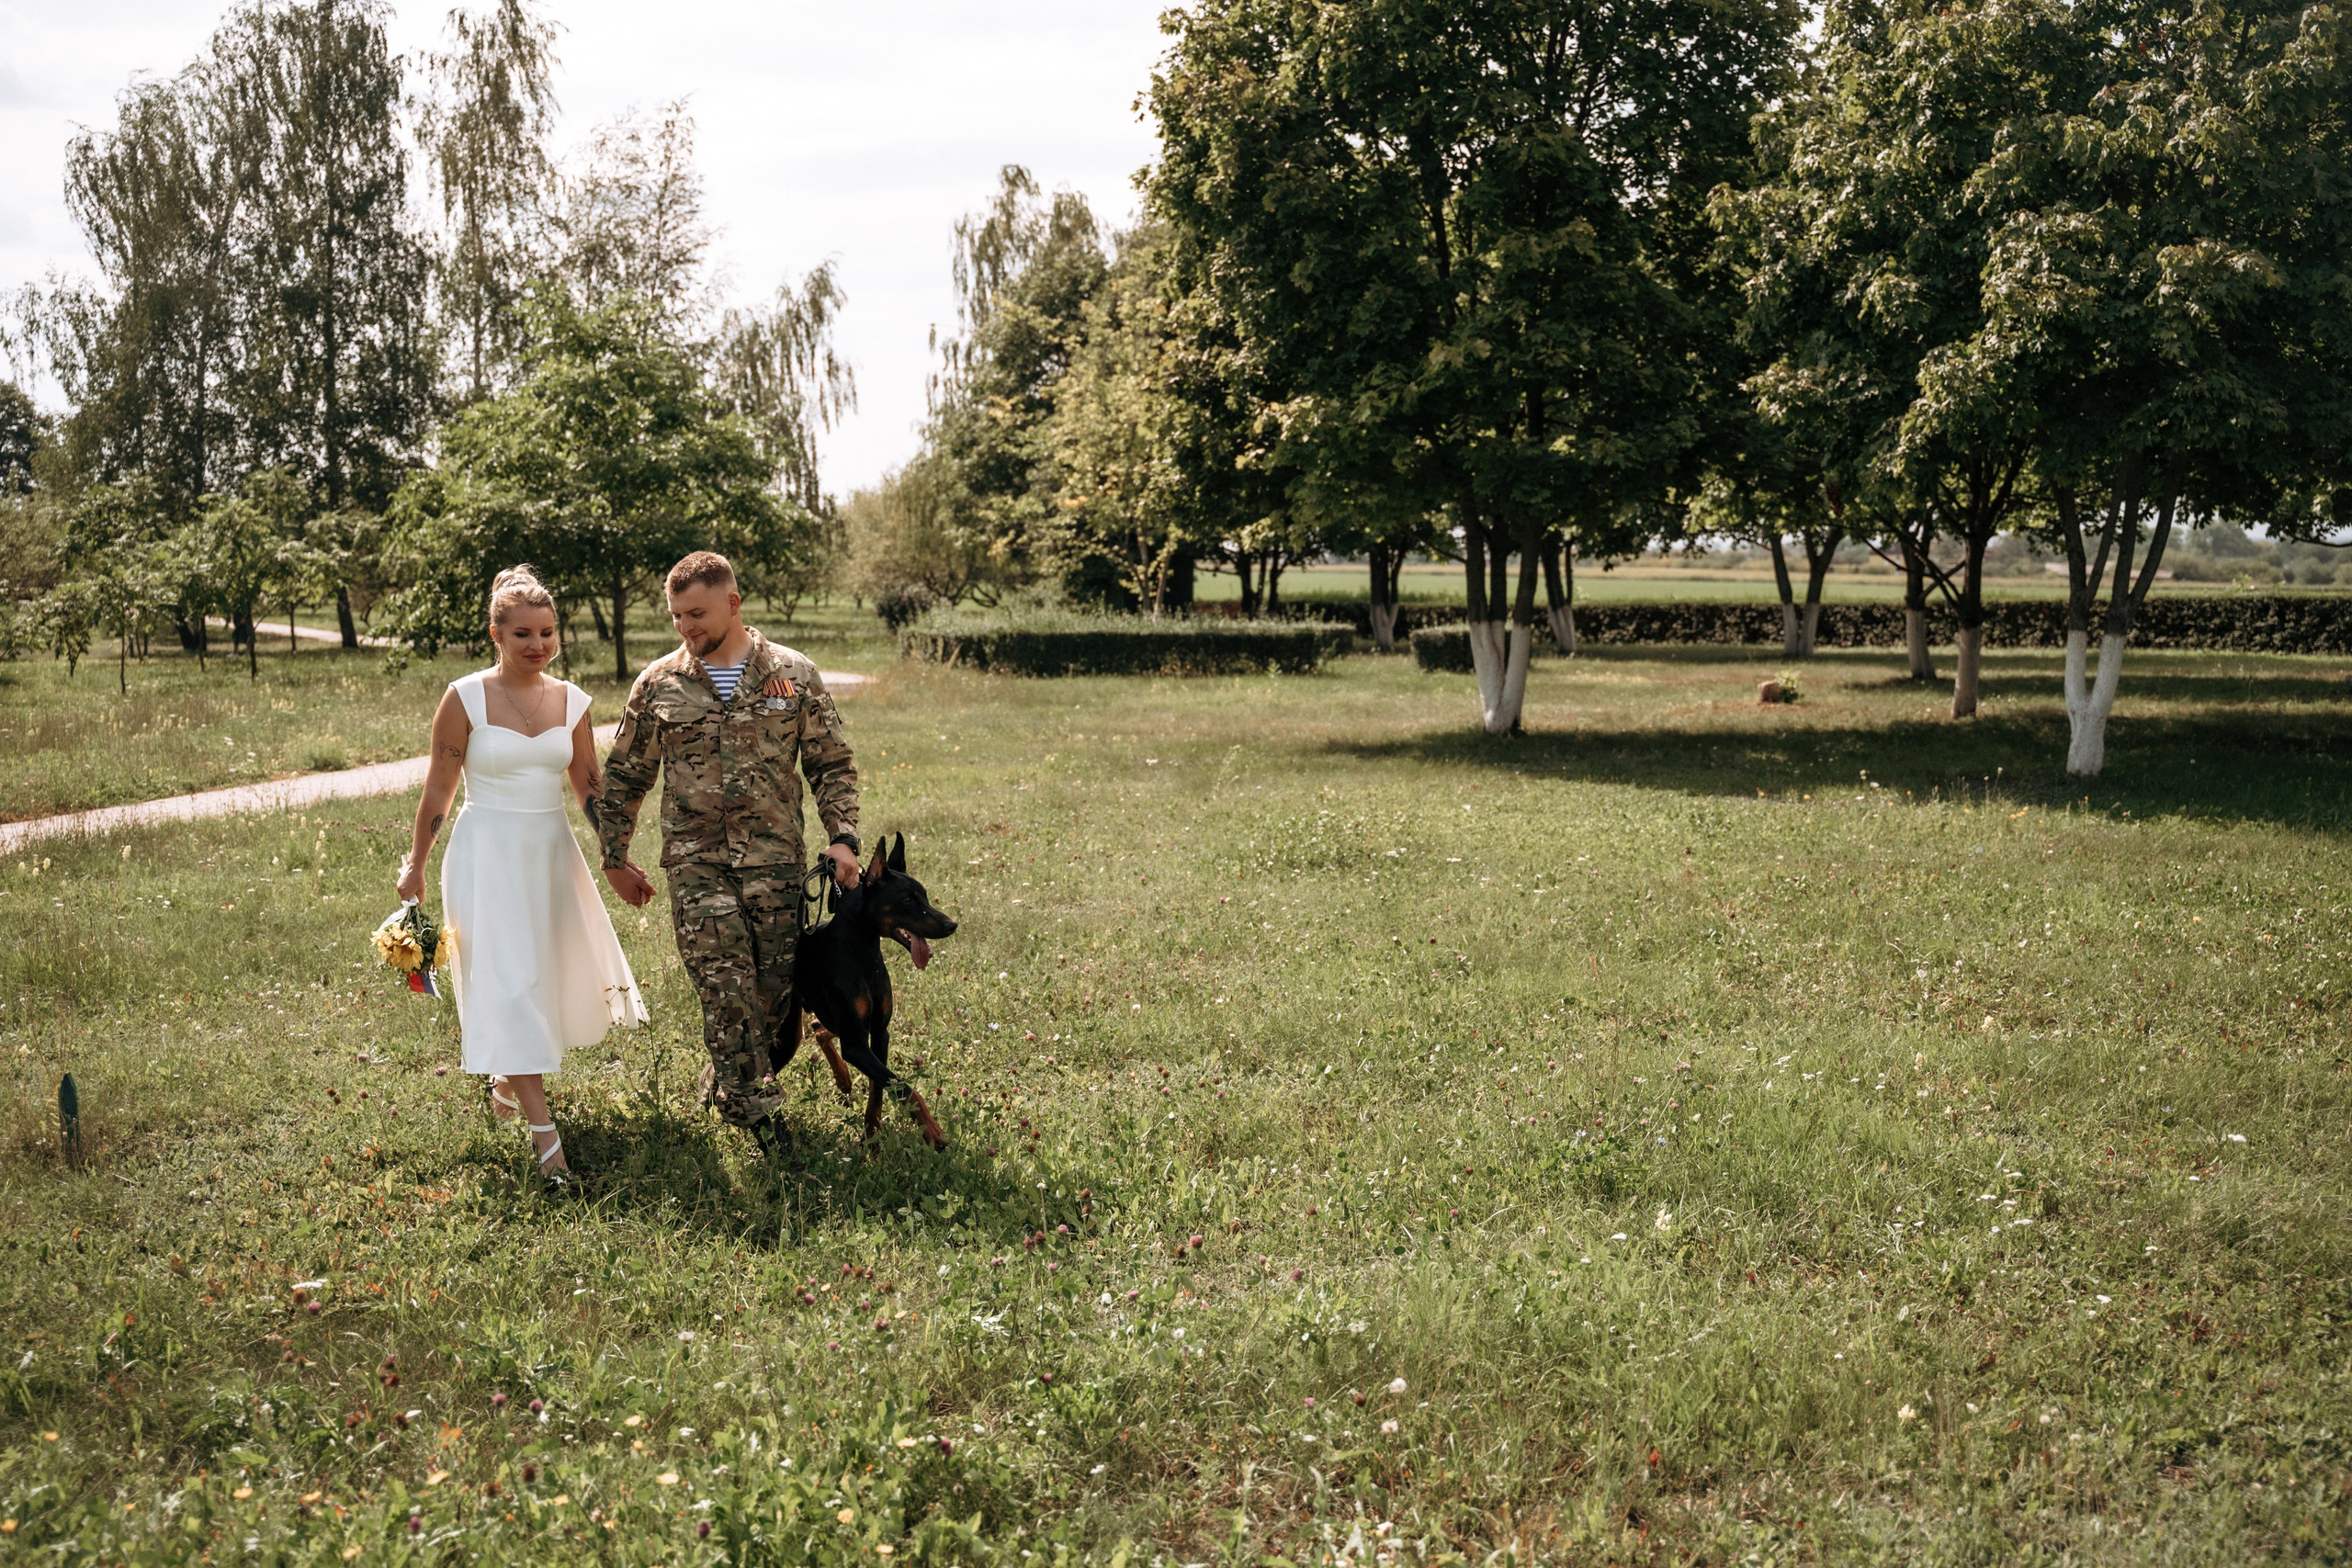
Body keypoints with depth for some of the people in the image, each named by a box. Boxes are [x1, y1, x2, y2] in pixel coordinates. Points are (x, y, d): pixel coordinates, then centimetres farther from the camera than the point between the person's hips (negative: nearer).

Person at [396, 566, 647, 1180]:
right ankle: (543, 1130, -8)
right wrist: (414, 865, 1)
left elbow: (590, 788, 9)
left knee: (550, 974, 14)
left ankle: (507, 1078, 40)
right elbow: (438, 788, -4)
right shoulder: (466, 697, -10)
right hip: (488, 853, -5)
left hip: (551, 851, 5)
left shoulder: (570, 701, 2)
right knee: (507, 982, -8)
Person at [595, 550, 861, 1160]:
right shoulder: (658, 684, 3)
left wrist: (842, 837, -5)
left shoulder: (794, 675, 2)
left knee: (775, 984, 3)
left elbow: (833, 764, 7)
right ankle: (756, 1108, -1)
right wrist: (615, 858, 11)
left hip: (775, 858, 1)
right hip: (695, 861, -1)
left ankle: (726, 1085, 25)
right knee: (726, 988, -10)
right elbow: (624, 776, 12)